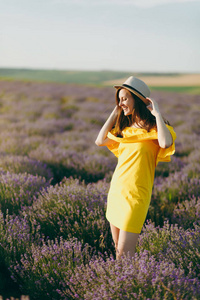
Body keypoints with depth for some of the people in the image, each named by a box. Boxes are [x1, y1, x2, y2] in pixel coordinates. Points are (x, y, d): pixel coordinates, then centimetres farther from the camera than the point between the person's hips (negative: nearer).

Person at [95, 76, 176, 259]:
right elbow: (100, 141, 12)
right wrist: (115, 113, 12)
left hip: (135, 195, -7)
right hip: (116, 190, 7)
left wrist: (157, 112, -16)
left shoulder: (153, 128, -6)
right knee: (119, 249, 15)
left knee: (124, 254, -8)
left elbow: (166, 143, -28)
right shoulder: (125, 128, 14)